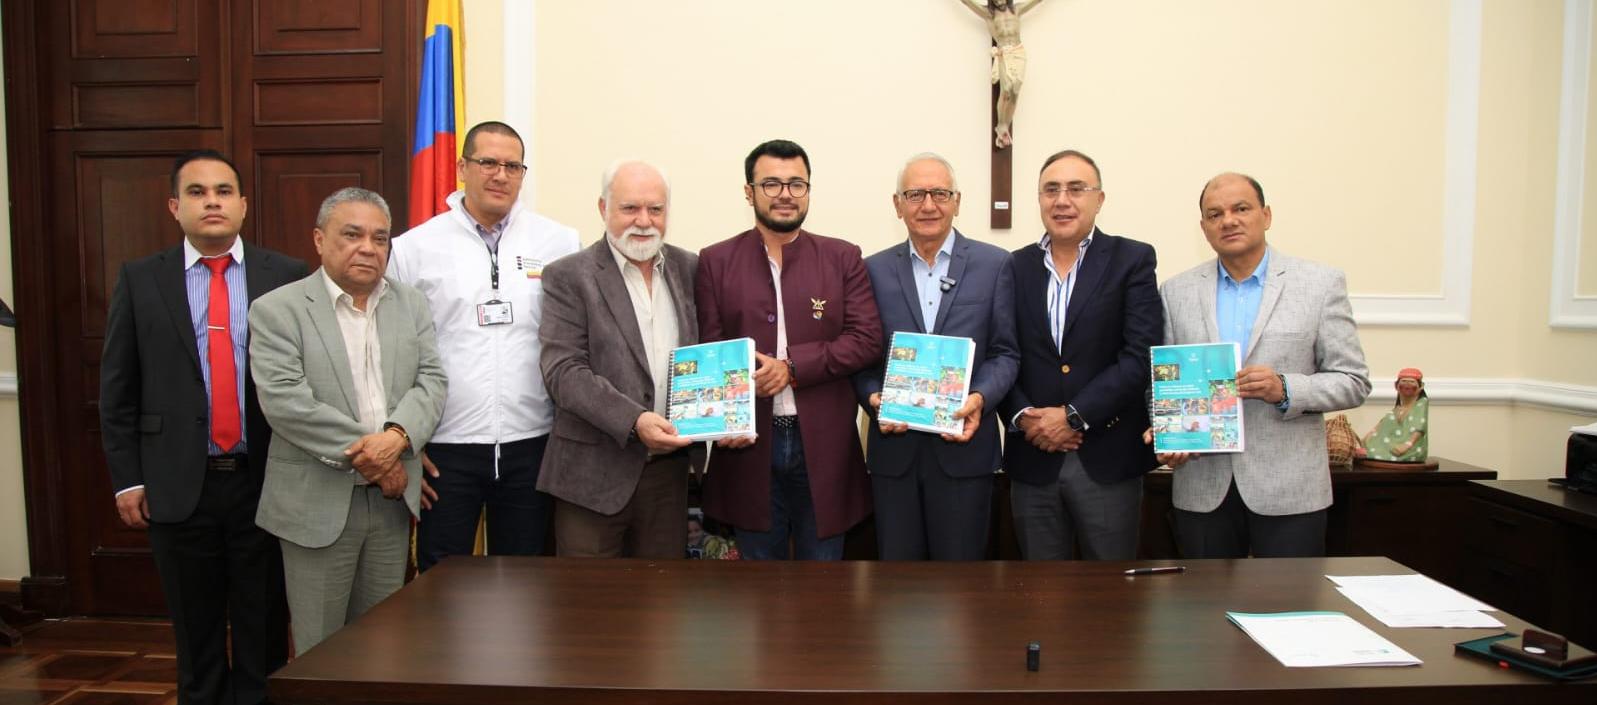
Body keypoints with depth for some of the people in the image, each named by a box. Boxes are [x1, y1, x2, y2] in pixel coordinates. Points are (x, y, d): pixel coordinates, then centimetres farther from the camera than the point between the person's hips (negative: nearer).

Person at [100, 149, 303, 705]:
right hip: (178, 487, 1)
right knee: (196, 635, 15)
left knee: (264, 632, 10)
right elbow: (117, 390, 5)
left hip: (266, 482, -1)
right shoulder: (140, 280, 4)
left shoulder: (288, 276, 0)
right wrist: (127, 478, 1)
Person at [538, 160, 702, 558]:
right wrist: (634, 421, -23)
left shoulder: (689, 269, 8)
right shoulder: (569, 277, -4)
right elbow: (563, 372, -13)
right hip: (594, 472, -4)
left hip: (668, 468, 4)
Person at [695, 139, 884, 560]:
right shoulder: (716, 262, 4)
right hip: (749, 442, 0)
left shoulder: (843, 259, 5)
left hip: (824, 444, 0)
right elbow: (707, 352, 0)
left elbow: (867, 340, -4)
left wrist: (793, 366, -15)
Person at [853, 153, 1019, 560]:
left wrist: (980, 398, -16)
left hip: (964, 443, -1)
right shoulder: (875, 270, 7)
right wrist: (873, 399, -11)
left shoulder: (994, 265, 3)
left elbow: (1005, 353, 2)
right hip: (894, 447, 2)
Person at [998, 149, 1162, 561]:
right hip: (1032, 458, 2)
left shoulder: (1132, 261, 0)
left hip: (1108, 461, -2)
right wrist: (1021, 416, -9)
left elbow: (1140, 356, -9)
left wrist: (1073, 416, -14)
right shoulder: (1015, 268, 8)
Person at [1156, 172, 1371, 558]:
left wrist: (1285, 389, -16)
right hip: (1202, 489, 2)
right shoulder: (1177, 291, 7)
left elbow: (1353, 382, 1)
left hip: (1290, 492, -1)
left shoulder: (1321, 284, 2)